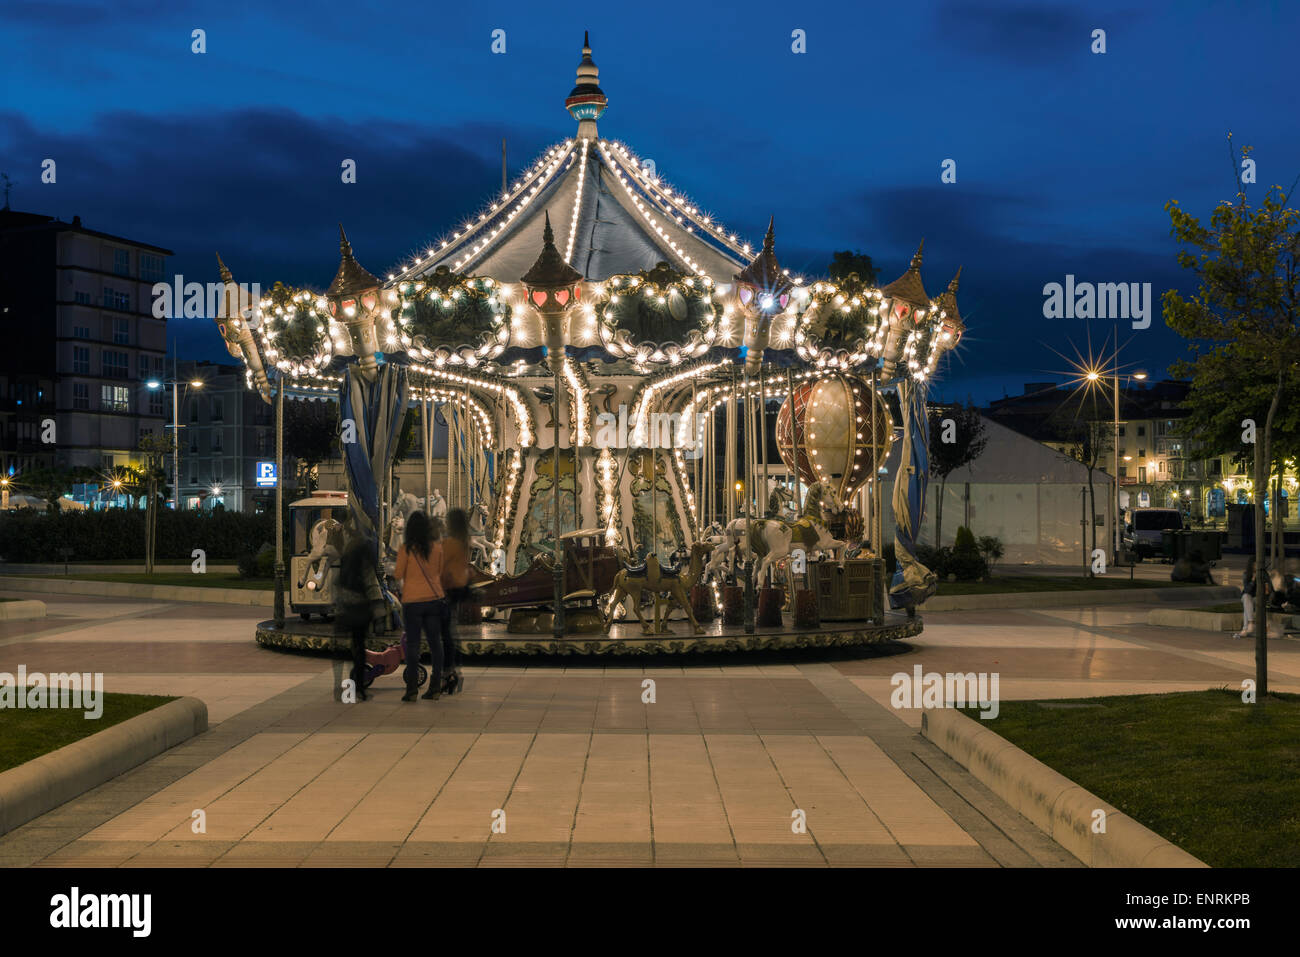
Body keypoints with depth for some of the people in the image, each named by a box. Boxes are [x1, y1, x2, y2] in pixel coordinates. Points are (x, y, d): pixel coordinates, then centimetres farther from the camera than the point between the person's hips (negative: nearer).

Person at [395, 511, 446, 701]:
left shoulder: (406, 549, -10)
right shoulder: (437, 546, 0)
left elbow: (398, 574, -3)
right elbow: (442, 572, 9)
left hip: (412, 600, -3)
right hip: (435, 598, 3)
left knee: (412, 644, 2)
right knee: (435, 642, 8)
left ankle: (412, 689, 1)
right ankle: (435, 687, 9)